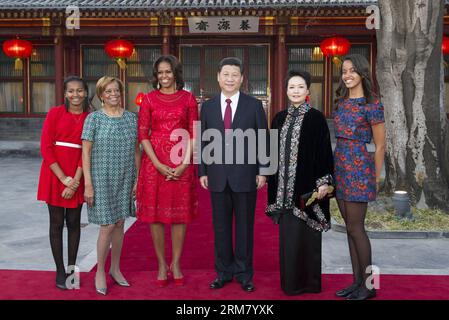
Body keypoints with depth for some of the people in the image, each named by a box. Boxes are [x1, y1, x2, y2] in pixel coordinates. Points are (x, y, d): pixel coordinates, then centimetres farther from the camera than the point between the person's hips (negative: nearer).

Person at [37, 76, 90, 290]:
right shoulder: (55, 113, -3)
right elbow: (45, 148, -7)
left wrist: (75, 181, -12)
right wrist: (64, 178, -13)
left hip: (77, 178, 2)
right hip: (54, 174, -1)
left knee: (74, 222, 8)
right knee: (57, 222, 4)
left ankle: (72, 268, 20)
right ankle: (60, 271, 13)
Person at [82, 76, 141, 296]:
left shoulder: (131, 118, 6)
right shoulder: (94, 118, -4)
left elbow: (136, 151, 9)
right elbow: (86, 153, -6)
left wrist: (137, 179, 5)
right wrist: (88, 184, -10)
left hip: (125, 181, 4)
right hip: (102, 179, -3)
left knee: (119, 224, 11)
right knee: (107, 226, -4)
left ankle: (115, 268, 27)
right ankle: (100, 272, 15)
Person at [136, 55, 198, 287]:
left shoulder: (188, 98, 4)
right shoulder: (149, 99, 4)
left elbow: (193, 134, 2)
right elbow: (143, 135, -1)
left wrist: (184, 164, -10)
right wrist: (159, 165, -11)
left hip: (182, 163, 0)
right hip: (154, 162, 0)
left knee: (181, 212, 5)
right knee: (156, 212, 4)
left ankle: (176, 264, 19)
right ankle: (162, 264, 17)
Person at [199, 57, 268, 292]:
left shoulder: (254, 105, 1)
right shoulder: (208, 107, 6)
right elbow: (203, 141, 8)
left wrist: (262, 172, -4)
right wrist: (202, 171, 3)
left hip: (245, 175, -2)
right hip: (218, 176, 2)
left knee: (244, 226, 7)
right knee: (220, 226, 9)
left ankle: (244, 273, 20)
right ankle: (223, 272, 23)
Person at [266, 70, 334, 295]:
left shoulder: (316, 118, -5)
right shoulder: (279, 118, 10)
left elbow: (324, 151, -7)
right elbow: (275, 152, 13)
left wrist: (324, 182, -14)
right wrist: (273, 183, 11)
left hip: (307, 185, -5)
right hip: (284, 186, 5)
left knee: (305, 233, 2)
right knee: (288, 233, 11)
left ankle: (309, 281, 15)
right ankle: (290, 280, 23)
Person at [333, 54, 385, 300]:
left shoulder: (371, 104, -9)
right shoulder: (341, 101, 11)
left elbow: (380, 145, -5)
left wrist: (375, 178, -2)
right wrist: (337, 166, 12)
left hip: (359, 168, -7)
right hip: (340, 166, 7)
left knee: (355, 227, -3)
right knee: (351, 227, 10)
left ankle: (368, 285, 11)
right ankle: (357, 281, 19)